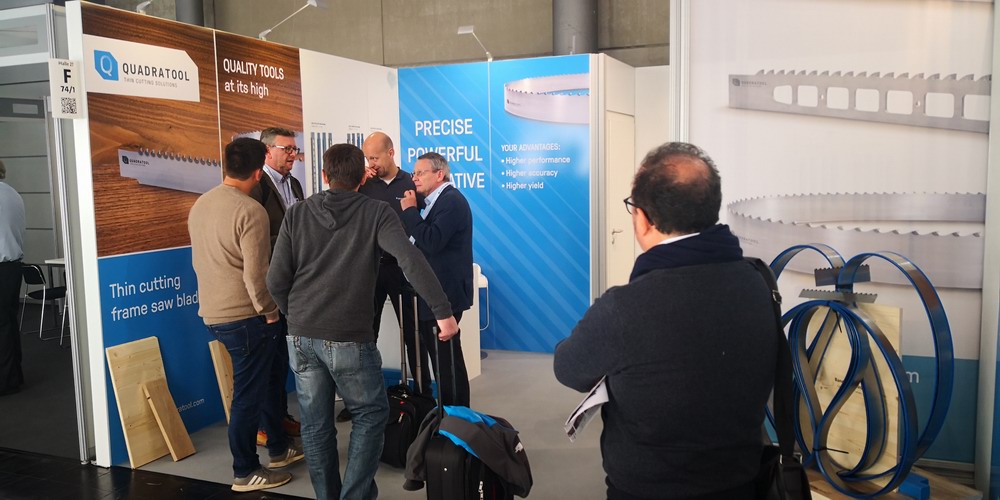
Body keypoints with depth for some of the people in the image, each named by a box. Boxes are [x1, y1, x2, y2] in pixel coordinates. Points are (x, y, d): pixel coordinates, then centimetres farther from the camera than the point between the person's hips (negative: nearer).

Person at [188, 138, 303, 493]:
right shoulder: (250, 211, -19)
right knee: (249, 393, 4)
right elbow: (255, 274, -22)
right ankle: (245, 472, 17)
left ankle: (278, 448, 34)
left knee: (271, 375, 21)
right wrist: (269, 313, -8)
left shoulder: (200, 204, 7)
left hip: (213, 312, 9)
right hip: (244, 316, -9)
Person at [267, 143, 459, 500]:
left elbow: (276, 281, 3)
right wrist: (443, 312, -20)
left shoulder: (297, 214, 5)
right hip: (349, 337, -4)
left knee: (315, 423, 14)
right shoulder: (376, 213, -3)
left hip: (301, 336, 4)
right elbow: (411, 260, -19)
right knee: (371, 414, 13)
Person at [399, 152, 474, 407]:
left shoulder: (452, 200, -15)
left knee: (446, 357, -4)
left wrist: (410, 210, -17)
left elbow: (432, 242, -26)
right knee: (442, 355, 17)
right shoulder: (437, 201, 16)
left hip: (445, 292, -10)